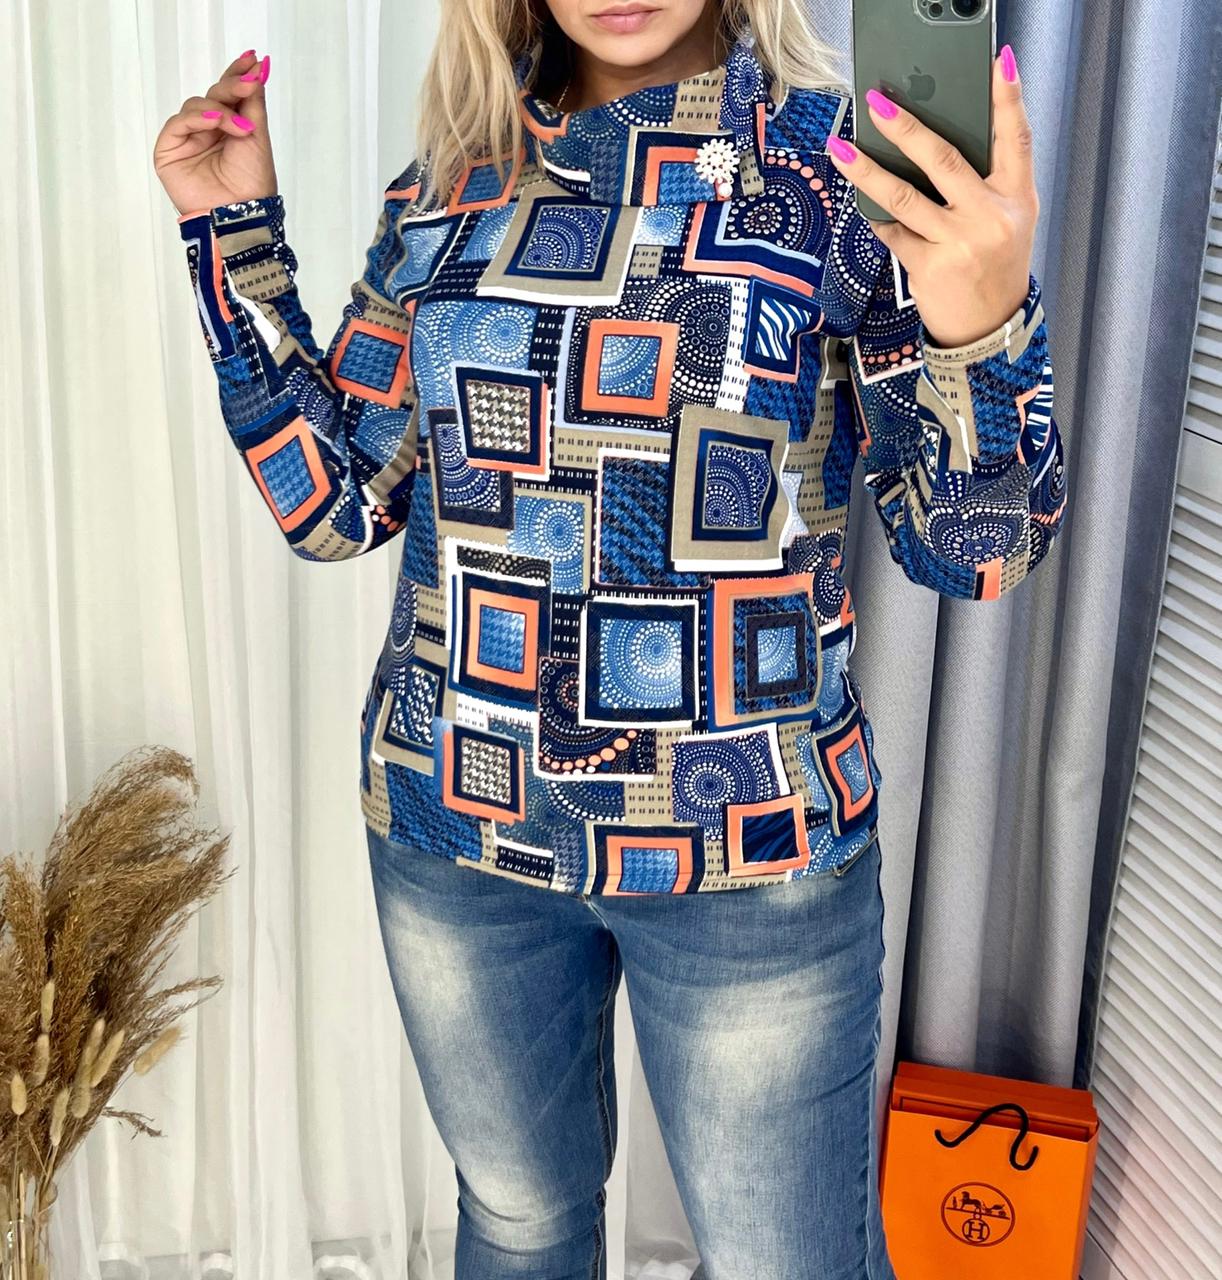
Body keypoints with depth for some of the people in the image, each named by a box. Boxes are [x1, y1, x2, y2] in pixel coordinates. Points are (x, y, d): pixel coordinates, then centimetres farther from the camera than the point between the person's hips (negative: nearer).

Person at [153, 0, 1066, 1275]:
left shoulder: (845, 165, -9)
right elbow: (333, 503, 4)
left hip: (744, 840, -3)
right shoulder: (448, 183, 2)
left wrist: (978, 326, -29)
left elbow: (971, 549, -10)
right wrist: (233, 228, -2)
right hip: (455, 820, 4)